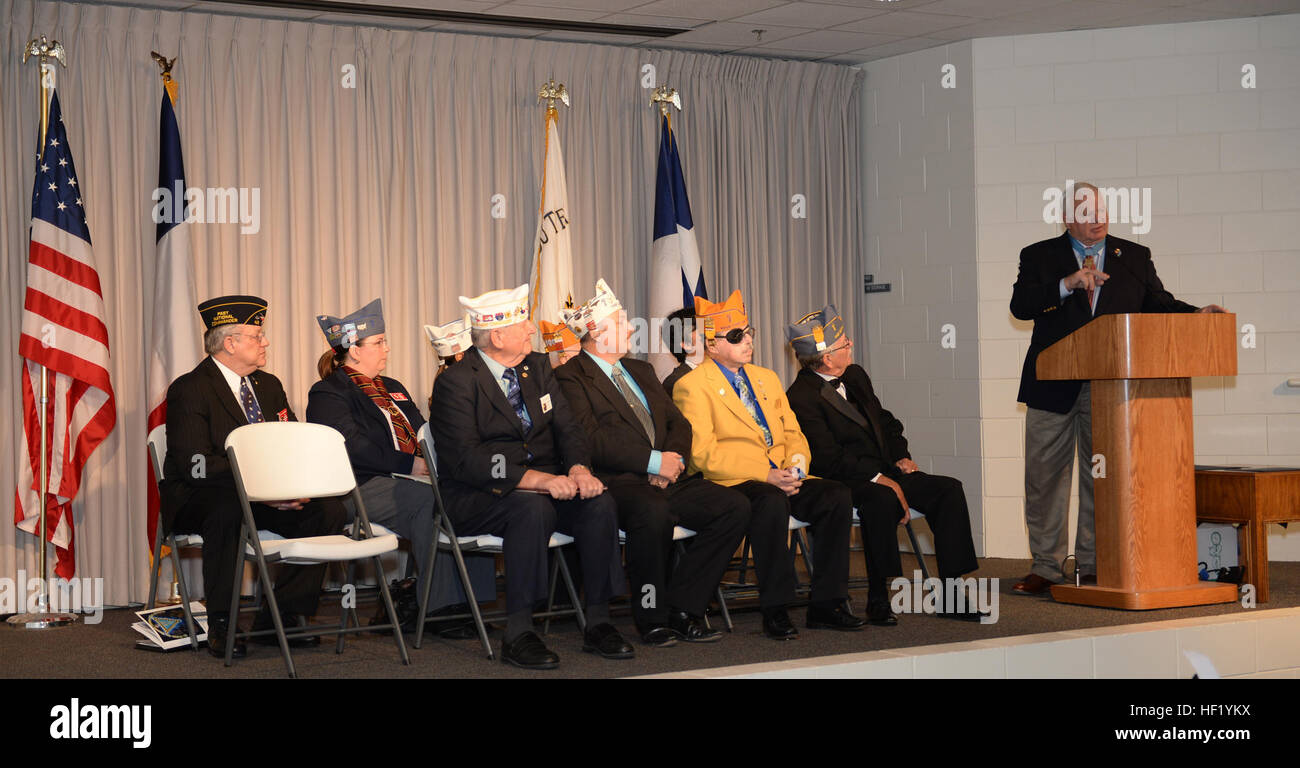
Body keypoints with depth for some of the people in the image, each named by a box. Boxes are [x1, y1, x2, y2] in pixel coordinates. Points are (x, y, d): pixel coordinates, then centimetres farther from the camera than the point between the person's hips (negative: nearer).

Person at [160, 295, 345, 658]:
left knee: (330, 511, -16)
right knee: (226, 511, -41)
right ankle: (221, 625, -28)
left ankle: (279, 618, -10)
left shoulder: (269, 386, 14)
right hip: (198, 500, -7)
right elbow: (197, 465, -20)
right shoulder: (190, 389, -9)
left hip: (266, 496, 7)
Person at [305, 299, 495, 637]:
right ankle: (437, 607, -27)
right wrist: (410, 464, -19)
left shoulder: (393, 389, 28)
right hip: (362, 488, -7)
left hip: (410, 480, 7)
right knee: (429, 499, -34)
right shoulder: (327, 394, 1)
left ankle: (468, 600, -20)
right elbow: (355, 448, -13)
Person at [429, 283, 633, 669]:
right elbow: (467, 460, -21)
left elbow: (568, 428, 9)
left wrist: (579, 469, -15)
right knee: (534, 508, -36)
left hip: (546, 485, 6)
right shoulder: (456, 382, -11)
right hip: (476, 499, -6)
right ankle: (518, 633, -29)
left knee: (599, 502, -20)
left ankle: (597, 623, -11)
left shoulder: (537, 366, 12)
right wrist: (538, 480, -30)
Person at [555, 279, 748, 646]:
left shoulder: (641, 370, 25)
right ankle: (652, 617, -17)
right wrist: (653, 461, -17)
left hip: (669, 480, 8)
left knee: (736, 506, -14)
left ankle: (681, 608, -9)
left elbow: (678, 422, 20)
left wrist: (674, 458, -3)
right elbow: (591, 439, -14)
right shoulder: (571, 377, -1)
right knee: (653, 511, -39)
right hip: (618, 482, -7)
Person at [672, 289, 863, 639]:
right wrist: (765, 475, -18)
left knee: (837, 496, -20)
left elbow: (793, 434, 20)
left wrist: (796, 465, -5)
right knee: (772, 502, -38)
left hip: (784, 479, 6)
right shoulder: (691, 386, -1)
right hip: (732, 484, -6)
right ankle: (775, 611, -28)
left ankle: (826, 604, -14)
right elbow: (704, 454, -10)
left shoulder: (767, 379, 23)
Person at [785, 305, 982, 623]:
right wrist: (878, 478, -24)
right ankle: (878, 600, -27)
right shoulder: (802, 397, -13)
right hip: (845, 483, -8)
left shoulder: (855, 376, 15)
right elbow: (829, 459, -19)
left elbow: (885, 421, 24)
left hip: (885, 472, 8)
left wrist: (901, 457, 6)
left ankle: (951, 595, -11)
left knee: (949, 489, -12)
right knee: (882, 499, -39)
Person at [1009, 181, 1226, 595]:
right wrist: (1068, 285, -21)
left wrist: (1195, 314, -10)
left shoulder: (1135, 257, 11)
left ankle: (1093, 566, 13)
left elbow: (1158, 304, 8)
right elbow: (1020, 305, -9)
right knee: (1044, 476, 3)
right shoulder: (1039, 257, 5)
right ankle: (1046, 566, 13)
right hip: (1054, 388, -1)